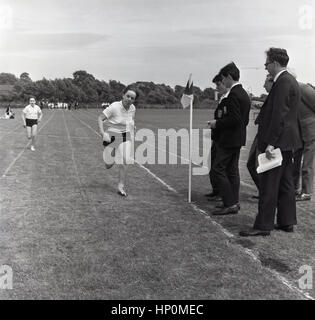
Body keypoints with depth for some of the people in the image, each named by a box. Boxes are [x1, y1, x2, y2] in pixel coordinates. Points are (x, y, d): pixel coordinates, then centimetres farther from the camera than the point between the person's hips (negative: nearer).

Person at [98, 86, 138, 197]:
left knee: (125, 161, -13)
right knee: (109, 165, 8)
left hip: (125, 137, 3)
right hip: (113, 136, -3)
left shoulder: (132, 108, -1)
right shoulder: (114, 107, -18)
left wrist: (131, 134, 13)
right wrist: (103, 133, -26)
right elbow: (100, 118, -14)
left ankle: (121, 186, 0)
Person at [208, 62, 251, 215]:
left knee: (218, 170, -7)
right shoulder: (244, 94, 14)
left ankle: (230, 204, -6)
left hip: (229, 139, -10)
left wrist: (217, 123, -12)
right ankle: (234, 202, 20)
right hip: (238, 138, 10)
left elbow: (234, 119, -25)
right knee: (232, 171, 14)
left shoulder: (233, 94, -17)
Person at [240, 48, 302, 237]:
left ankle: (263, 226, 1)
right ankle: (287, 222, 23)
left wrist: (270, 143, -23)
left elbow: (279, 115, -22)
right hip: (287, 142, 11)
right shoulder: (290, 81, 16)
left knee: (268, 185, -6)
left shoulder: (283, 82, -16)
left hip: (279, 141, -11)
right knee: (285, 183, 15)